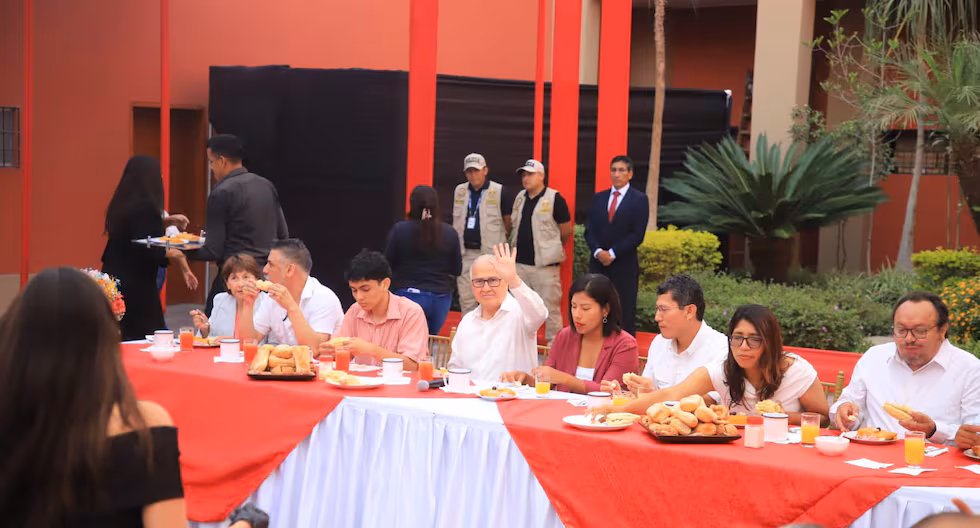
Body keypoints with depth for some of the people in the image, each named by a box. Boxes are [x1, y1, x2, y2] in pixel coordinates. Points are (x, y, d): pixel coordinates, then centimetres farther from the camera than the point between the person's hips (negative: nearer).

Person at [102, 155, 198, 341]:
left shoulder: (122, 204, 9)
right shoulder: (144, 206, -17)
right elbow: (143, 250, -23)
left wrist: (166, 220, 32)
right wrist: (171, 253, -9)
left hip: (115, 280, 9)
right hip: (135, 286, -9)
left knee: (120, 340, 12)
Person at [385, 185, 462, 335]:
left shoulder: (399, 230, -8)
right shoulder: (449, 233, -2)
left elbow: (388, 265, -1)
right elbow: (457, 270, 5)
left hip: (408, 295, -2)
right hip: (440, 298, 3)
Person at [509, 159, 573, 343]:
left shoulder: (554, 199, -8)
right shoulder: (520, 198, 11)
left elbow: (567, 231, -4)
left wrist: (552, 248, 8)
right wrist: (518, 247, 16)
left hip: (545, 264, -6)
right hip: (520, 262, 6)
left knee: (550, 306, -5)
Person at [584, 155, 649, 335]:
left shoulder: (639, 200, 0)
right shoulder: (599, 198, 13)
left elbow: (637, 235, -7)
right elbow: (589, 230, 9)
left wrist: (612, 253, -14)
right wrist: (597, 251, -10)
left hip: (624, 266, -4)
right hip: (598, 263, 4)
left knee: (625, 314, -2)